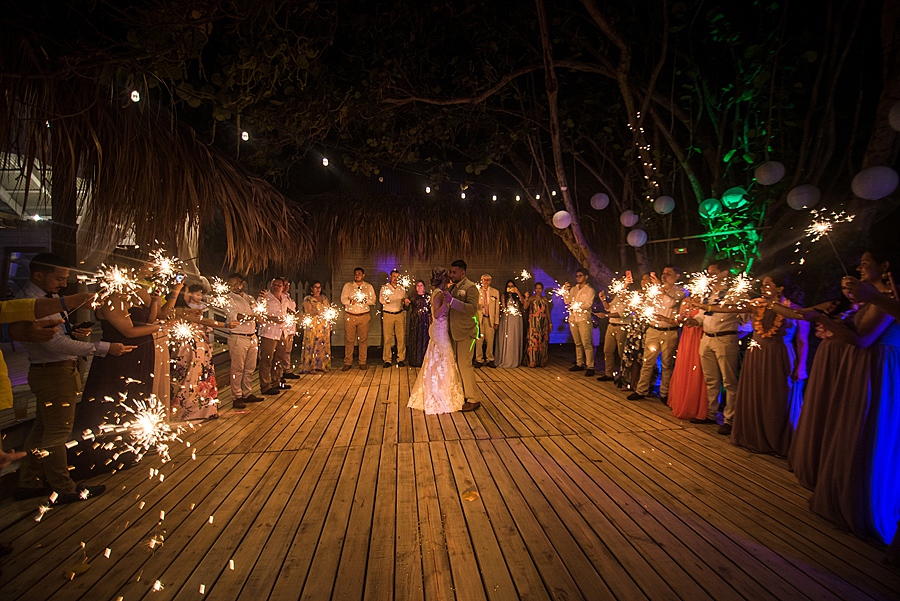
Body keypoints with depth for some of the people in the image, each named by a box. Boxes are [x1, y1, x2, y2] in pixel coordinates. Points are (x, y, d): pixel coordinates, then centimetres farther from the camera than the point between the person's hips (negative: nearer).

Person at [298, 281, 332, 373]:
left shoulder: (324, 298, 16)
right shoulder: (308, 299, -1)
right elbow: (308, 312, -10)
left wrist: (329, 324, 9)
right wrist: (318, 312, -27)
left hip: (324, 326, 5)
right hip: (313, 326, -5)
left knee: (323, 345, 6)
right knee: (312, 345, -5)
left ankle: (322, 365, 12)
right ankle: (310, 367, -1)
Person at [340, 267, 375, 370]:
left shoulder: (369, 286, 12)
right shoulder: (347, 286, 11)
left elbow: (373, 300, 4)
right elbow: (343, 299, 2)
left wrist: (364, 301, -14)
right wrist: (350, 301, -18)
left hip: (364, 316, 0)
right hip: (350, 316, 0)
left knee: (363, 339, 0)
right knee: (349, 340, -1)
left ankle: (362, 362, 9)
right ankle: (348, 363, 7)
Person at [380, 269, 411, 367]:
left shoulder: (402, 289, 13)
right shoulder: (384, 288, 6)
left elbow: (405, 305, 16)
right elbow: (381, 300, -6)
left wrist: (406, 302, -6)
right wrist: (385, 301, -27)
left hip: (399, 314, 2)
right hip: (387, 314, -2)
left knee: (401, 337, -1)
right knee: (387, 338, -2)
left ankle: (401, 359, 6)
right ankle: (387, 360, 7)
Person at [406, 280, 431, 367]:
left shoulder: (428, 297, 5)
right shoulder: (413, 297, 10)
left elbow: (431, 310, 2)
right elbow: (408, 308, 7)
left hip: (424, 321, -1)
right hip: (415, 321, 2)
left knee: (424, 339, -1)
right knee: (414, 340, 2)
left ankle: (423, 360, 5)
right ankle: (415, 361, 9)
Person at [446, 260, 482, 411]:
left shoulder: (470, 287, -11)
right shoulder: (452, 288, 13)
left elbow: (473, 308, -24)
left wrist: (452, 301, -29)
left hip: (466, 333, -8)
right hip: (455, 332, 8)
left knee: (465, 364, -6)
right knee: (459, 365, 14)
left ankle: (473, 400, 4)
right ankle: (464, 394, 25)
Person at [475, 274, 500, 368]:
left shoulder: (495, 292, 11)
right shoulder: (477, 291, 7)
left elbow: (497, 308, 8)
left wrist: (496, 322, 2)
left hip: (490, 319, 1)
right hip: (479, 318, -1)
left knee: (490, 341, 2)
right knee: (479, 340, -1)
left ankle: (489, 360, 14)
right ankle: (479, 360, 10)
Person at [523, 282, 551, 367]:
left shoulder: (545, 299, 14)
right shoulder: (531, 298, 4)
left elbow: (548, 312, 14)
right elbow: (525, 307, -12)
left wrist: (550, 323, 10)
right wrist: (526, 298, -21)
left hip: (543, 322, 4)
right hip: (534, 322, -3)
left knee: (543, 341, 3)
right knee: (533, 340, -8)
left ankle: (542, 361, 12)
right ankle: (532, 362, -1)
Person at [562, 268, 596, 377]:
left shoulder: (590, 290, 1)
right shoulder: (573, 289, 17)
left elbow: (588, 304, -10)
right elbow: (567, 301, 9)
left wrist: (574, 306, -13)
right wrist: (565, 291, -1)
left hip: (583, 319, -5)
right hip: (573, 319, 5)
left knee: (586, 344, -8)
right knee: (577, 343, 10)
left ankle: (590, 367, -6)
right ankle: (579, 364, 16)